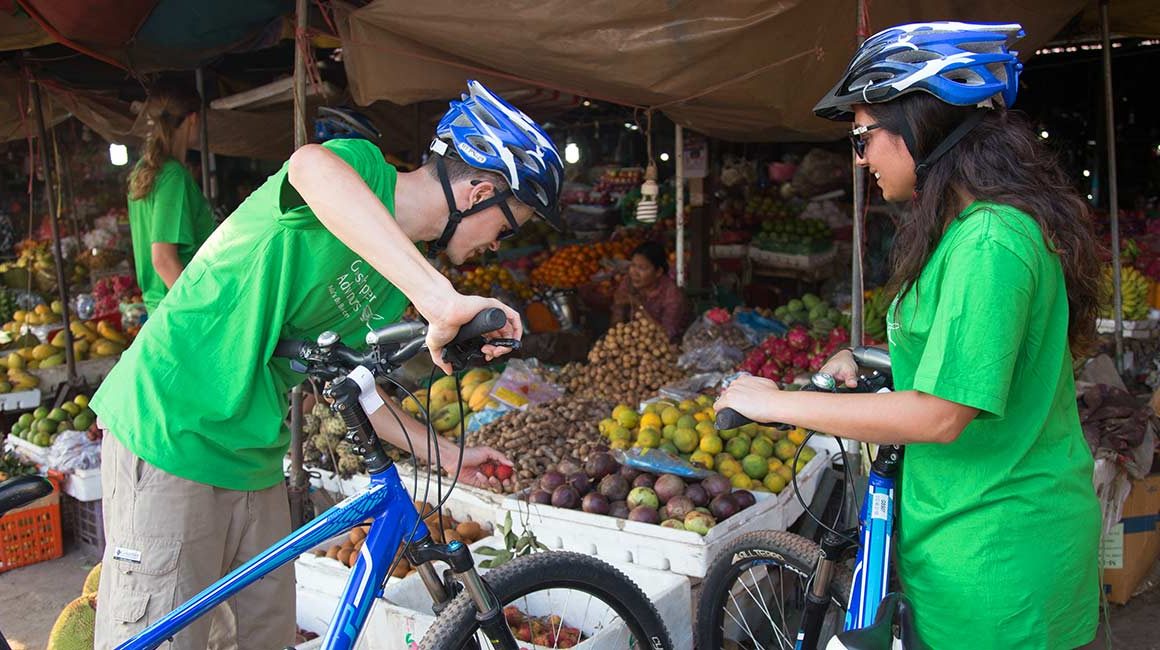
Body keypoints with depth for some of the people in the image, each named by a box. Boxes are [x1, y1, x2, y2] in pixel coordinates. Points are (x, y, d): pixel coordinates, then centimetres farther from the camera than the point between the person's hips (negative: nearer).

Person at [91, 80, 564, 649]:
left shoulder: (401, 274, 9)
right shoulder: (360, 166, -15)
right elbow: (312, 167, -42)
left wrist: (445, 452, 11)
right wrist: (440, 299, -53)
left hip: (253, 456, 8)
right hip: (173, 428, -8)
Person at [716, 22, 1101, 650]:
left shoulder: (987, 242, -23)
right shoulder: (968, 224, 10)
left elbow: (940, 414, -27)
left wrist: (779, 403, -20)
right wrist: (871, 362, 6)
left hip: (993, 557, -9)